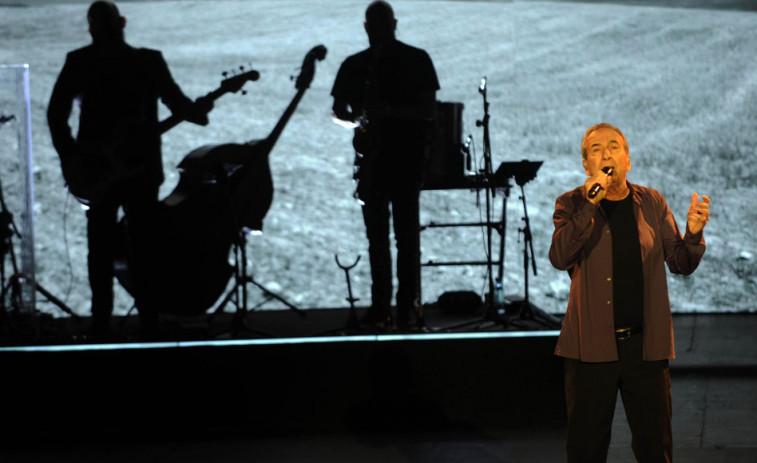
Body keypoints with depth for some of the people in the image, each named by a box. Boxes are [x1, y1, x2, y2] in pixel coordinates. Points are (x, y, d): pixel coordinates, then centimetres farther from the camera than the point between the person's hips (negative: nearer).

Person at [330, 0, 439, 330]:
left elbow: (429, 109, -5)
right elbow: (338, 110, 14)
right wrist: (355, 118, -9)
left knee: (406, 234, -6)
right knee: (377, 236, 7)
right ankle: (380, 306, 13)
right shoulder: (355, 65, 12)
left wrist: (390, 111, -19)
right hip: (371, 157, 4)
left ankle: (407, 307, -4)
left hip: (408, 157, -4)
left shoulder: (417, 60, 1)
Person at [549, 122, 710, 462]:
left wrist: (693, 233, -12)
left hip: (645, 344, 2)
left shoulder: (652, 203, 9)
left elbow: (680, 263, 9)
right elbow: (560, 258, -15)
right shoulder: (572, 205, 2)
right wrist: (591, 203, -21)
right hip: (592, 345, -1)